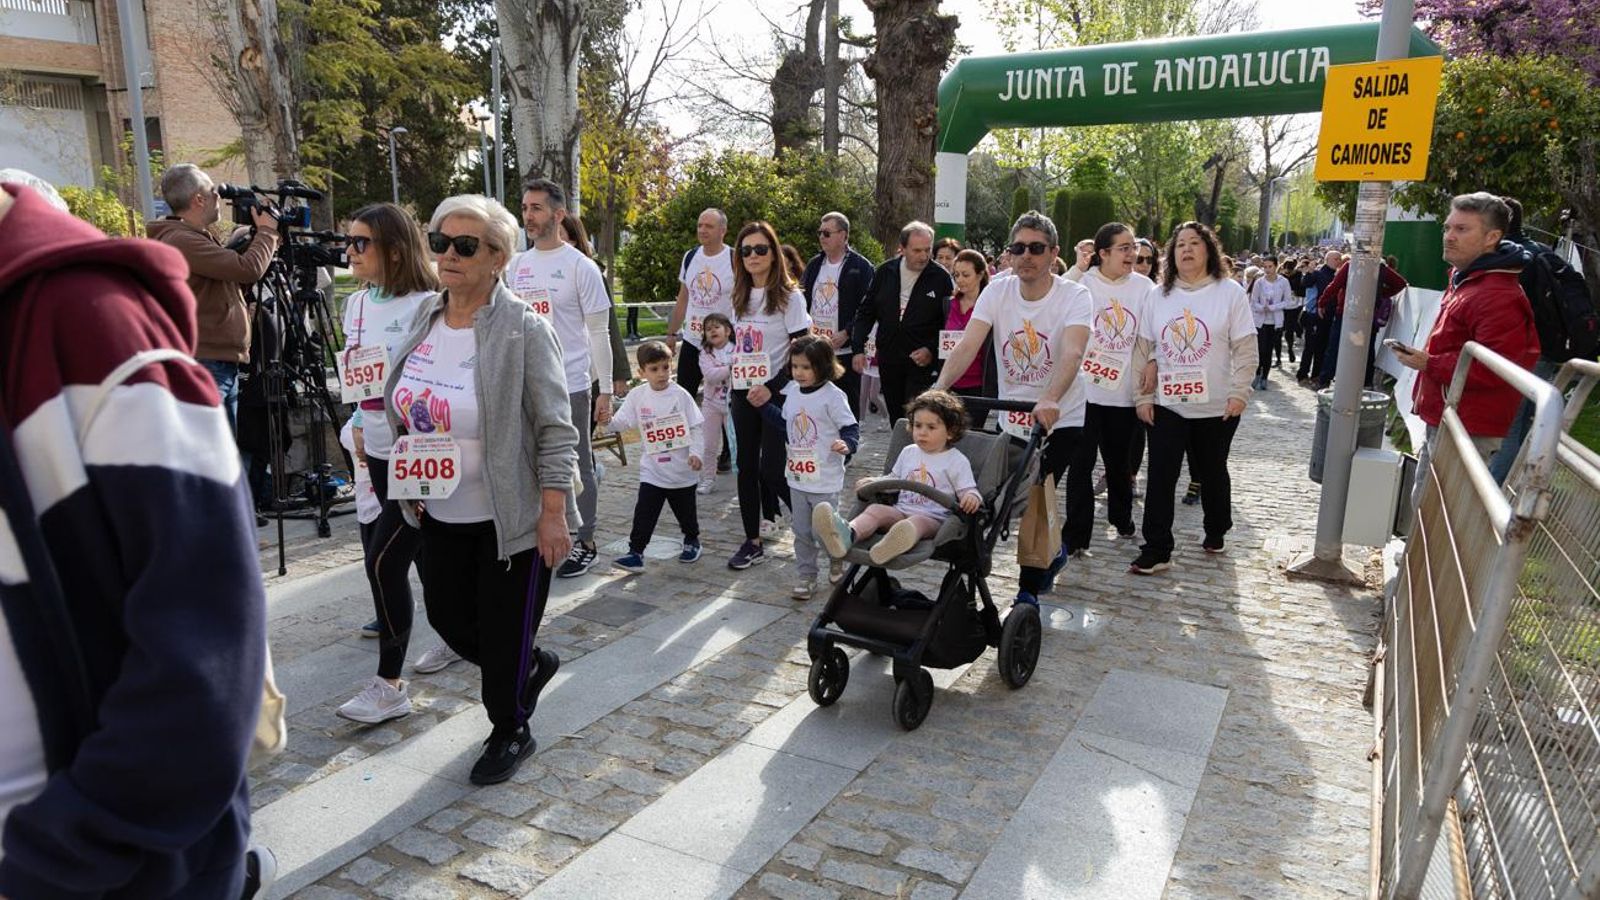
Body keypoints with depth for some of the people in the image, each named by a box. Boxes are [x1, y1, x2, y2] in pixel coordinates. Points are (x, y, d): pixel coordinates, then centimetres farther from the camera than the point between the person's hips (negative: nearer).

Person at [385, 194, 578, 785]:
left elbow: (556, 431, -16)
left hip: (510, 519, -7)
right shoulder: (425, 319, 4)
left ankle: (510, 732, 33)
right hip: (442, 515, 7)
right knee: (448, 618, 18)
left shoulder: (524, 330, -16)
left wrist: (552, 516, -19)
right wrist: (413, 489, 15)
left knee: (504, 636, 7)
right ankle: (535, 666, 45)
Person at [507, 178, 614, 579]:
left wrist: (606, 390, -9)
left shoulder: (580, 267, -8)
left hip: (569, 385, -6)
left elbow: (599, 332, -7)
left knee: (576, 467, 5)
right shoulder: (516, 265, 9)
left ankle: (585, 542, 17)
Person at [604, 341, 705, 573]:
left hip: (683, 470, -1)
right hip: (652, 471, 1)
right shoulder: (636, 397, -2)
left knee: (686, 512, 16)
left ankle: (692, 541, 40)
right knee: (644, 513, -5)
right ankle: (635, 553, 2)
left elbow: (696, 427, -7)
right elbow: (621, 423, -5)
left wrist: (697, 453, -18)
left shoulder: (681, 395, -9)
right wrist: (608, 420, -26)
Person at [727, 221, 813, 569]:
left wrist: (772, 388, -18)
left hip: (776, 394, -6)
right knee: (747, 466, 7)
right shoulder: (739, 296, 11)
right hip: (742, 393, 6)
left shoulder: (789, 297, -8)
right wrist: (735, 384, 9)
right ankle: (753, 541, 16)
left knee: (773, 469, -8)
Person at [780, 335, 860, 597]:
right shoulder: (792, 393, 4)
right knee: (802, 532, 13)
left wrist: (846, 444, -33)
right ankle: (805, 577, 26)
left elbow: (851, 428, -16)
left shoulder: (832, 396, -16)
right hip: (797, 476, 6)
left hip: (825, 479, -6)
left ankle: (837, 561, 35)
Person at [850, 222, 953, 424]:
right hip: (888, 360, 4)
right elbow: (866, 313, 9)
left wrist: (932, 350, -12)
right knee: (896, 420, 12)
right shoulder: (885, 272, 4)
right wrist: (858, 348, 0)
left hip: (922, 363, -4)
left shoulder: (941, 277, -5)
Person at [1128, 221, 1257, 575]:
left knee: (1211, 473, 15)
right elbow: (1143, 349, 6)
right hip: (1166, 404, 2)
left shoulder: (1230, 292, -3)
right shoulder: (1159, 295, 5)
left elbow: (1245, 348, -5)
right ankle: (1156, 551, 0)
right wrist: (1143, 396, 1)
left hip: (1216, 407, -1)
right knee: (1160, 476, -4)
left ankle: (1216, 531, 37)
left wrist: (1239, 393, -11)